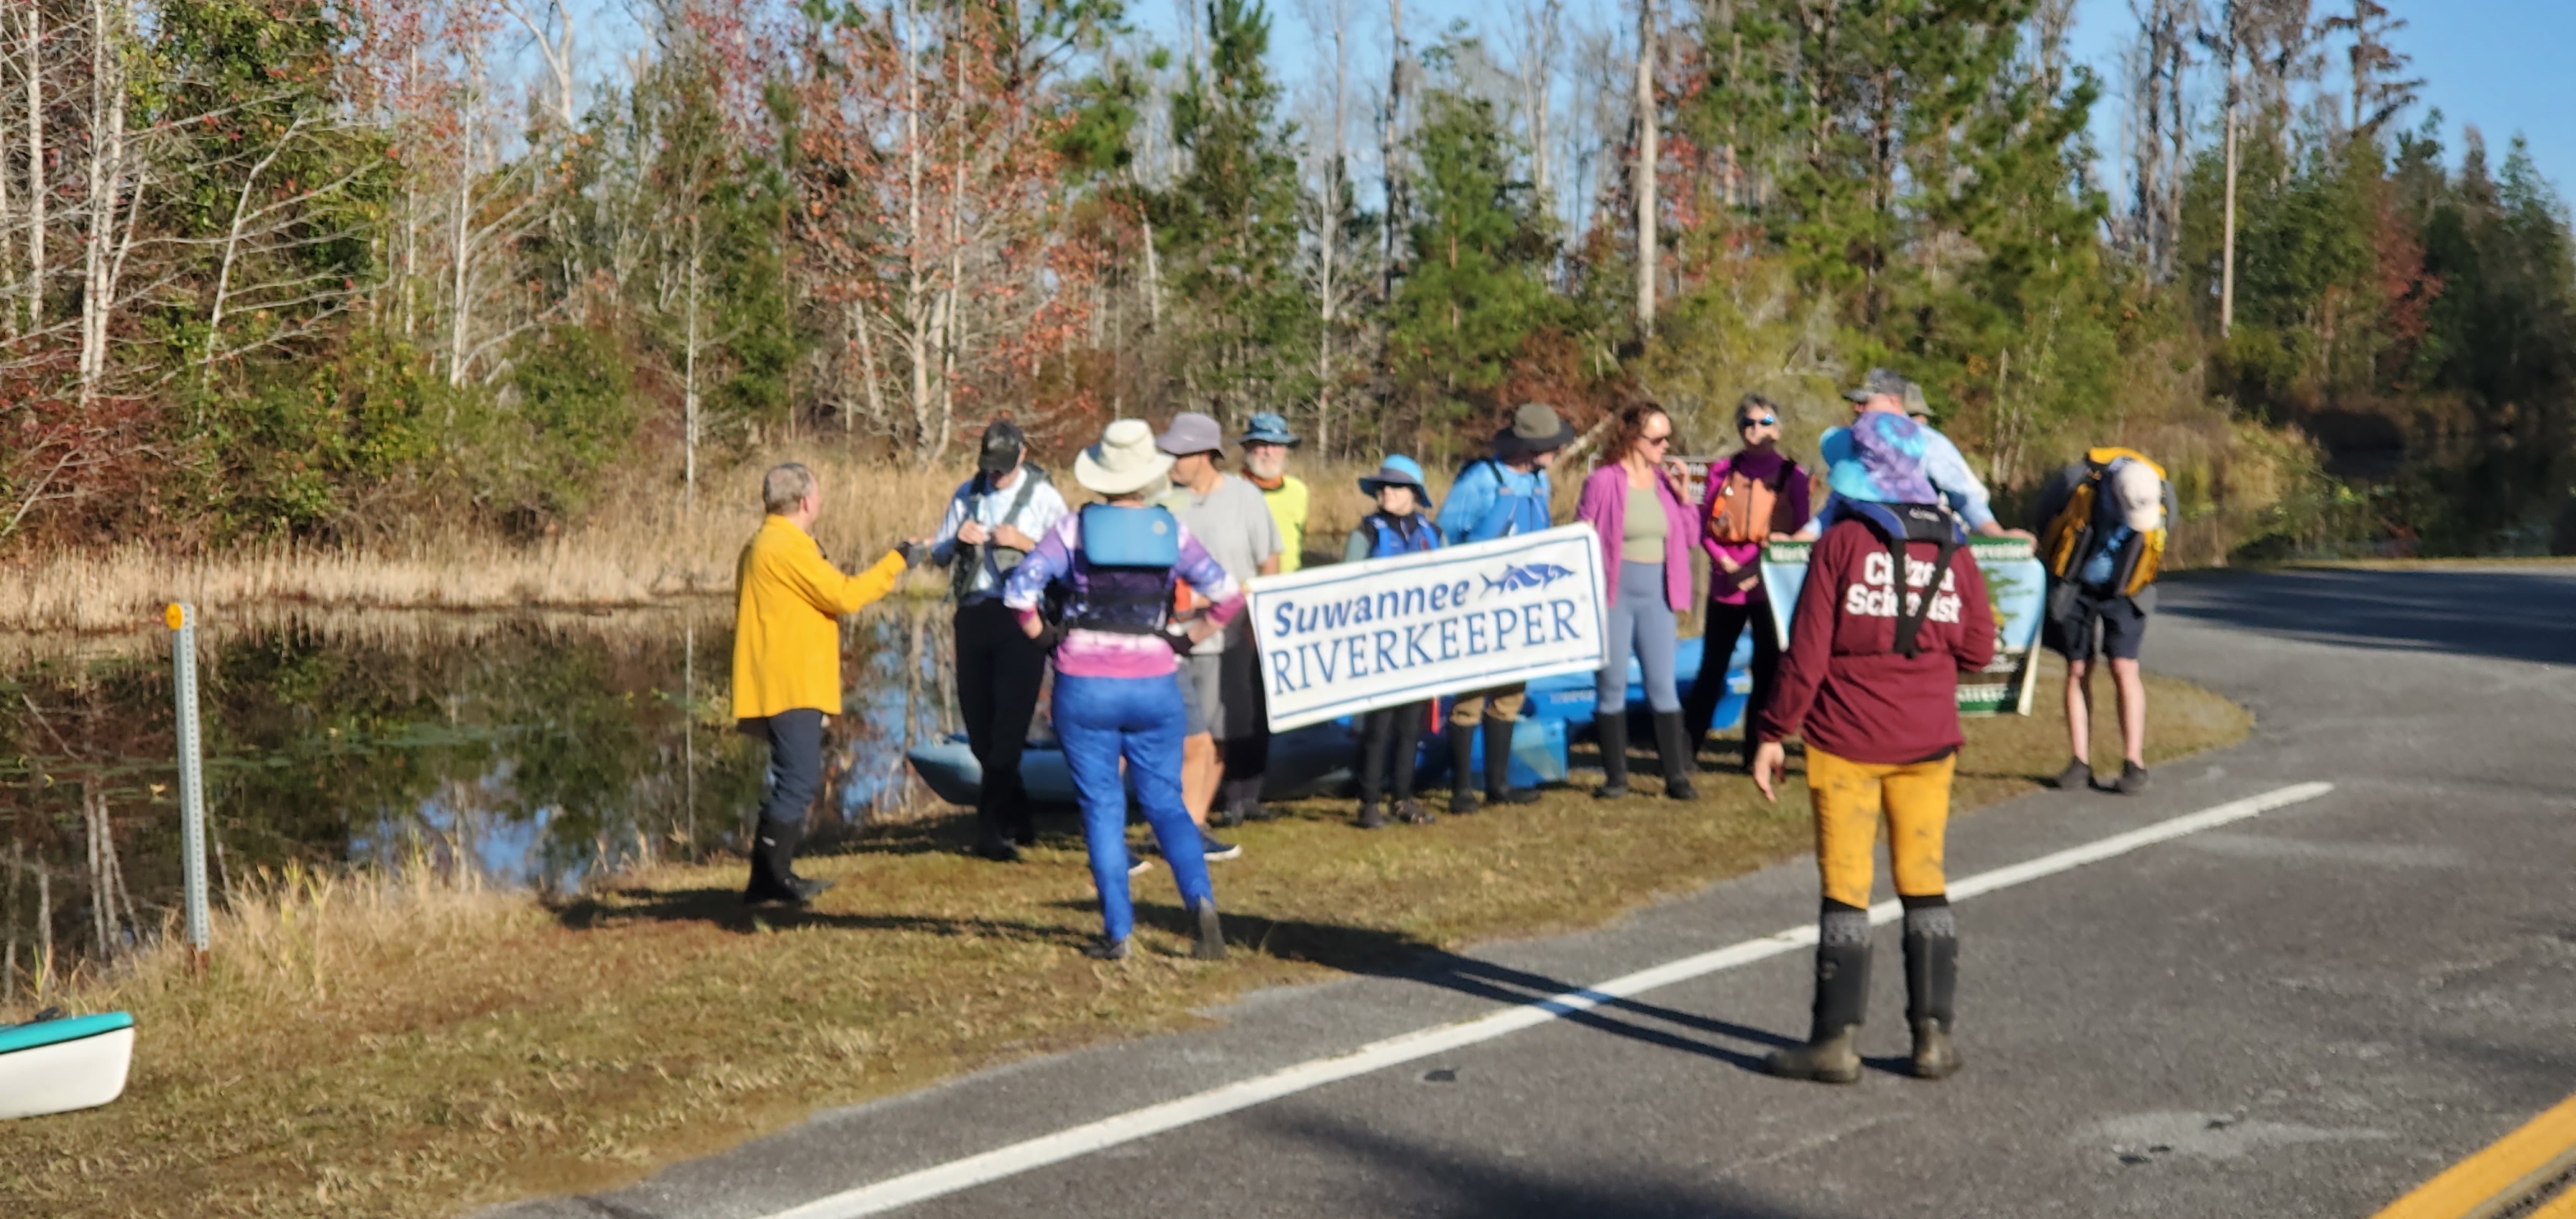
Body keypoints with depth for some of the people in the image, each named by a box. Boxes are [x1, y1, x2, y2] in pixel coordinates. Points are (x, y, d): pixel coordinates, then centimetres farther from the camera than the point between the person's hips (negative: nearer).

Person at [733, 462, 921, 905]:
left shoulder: (766, 544, 20)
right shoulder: (786, 546, -15)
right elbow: (844, 595, -17)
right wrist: (897, 562, -8)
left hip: (786, 685, 11)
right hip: (791, 687, -11)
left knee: (796, 781, 13)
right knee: (799, 781, -11)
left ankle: (769, 878, 15)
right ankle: (772, 876, -9)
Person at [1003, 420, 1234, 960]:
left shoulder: (1075, 528, -3)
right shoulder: (1172, 532, 2)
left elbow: (1019, 590, -13)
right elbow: (1229, 598, -3)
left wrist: (1044, 635, 2)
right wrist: (1183, 640, 6)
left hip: (1084, 687, -1)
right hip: (1153, 687, 2)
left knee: (1102, 808, 6)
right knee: (1165, 801, 11)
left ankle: (1118, 932, 4)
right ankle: (1200, 899, -11)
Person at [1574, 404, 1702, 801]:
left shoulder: (1666, 480, 6)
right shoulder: (1604, 482, -7)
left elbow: (1690, 539, 8)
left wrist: (1682, 495, -4)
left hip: (1656, 596, 3)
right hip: (1614, 594, -3)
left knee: (1662, 686, 2)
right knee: (1612, 687, 5)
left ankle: (1677, 775, 6)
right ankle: (1617, 778, 14)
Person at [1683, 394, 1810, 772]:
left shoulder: (1792, 476, 1)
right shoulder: (1722, 472, 4)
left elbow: (1800, 535, 2)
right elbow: (1704, 527, 4)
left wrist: (1761, 568, -9)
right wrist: (1726, 562, -11)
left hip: (1772, 587, 0)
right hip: (1726, 585, 0)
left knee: (1768, 672, 3)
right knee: (1712, 670, 4)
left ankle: (1758, 754, 12)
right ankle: (1685, 749, 10)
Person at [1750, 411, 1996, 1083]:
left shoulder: (1840, 544, -8)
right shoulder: (1951, 549, 3)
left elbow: (1807, 651, -10)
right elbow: (1978, 649, 5)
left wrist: (1772, 733, -4)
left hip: (1845, 743, -3)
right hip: (1927, 745, 3)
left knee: (1845, 889, 1)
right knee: (1925, 885, 11)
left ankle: (1837, 1039, 2)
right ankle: (1933, 1034, 11)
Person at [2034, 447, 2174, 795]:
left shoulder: (2162, 496, -19)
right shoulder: (2078, 481, -26)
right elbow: (2047, 514, -4)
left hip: (2122, 590, 0)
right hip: (2075, 587, 0)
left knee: (2124, 669, -8)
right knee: (2078, 671, 0)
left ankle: (2134, 764, -5)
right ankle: (2080, 763, 4)